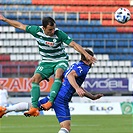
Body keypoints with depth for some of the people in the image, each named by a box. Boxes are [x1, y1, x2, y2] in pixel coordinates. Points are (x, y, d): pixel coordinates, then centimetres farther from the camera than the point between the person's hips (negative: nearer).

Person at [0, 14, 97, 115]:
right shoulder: (37, 30, -12)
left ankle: (50, 101, -41)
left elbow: (73, 44, -24)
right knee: (35, 79, -16)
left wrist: (86, 54, -33)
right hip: (46, 62, 4)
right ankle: (34, 106, -18)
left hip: (60, 61, -4)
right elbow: (20, 26, 0)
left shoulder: (59, 34, -22)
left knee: (58, 74, -35)